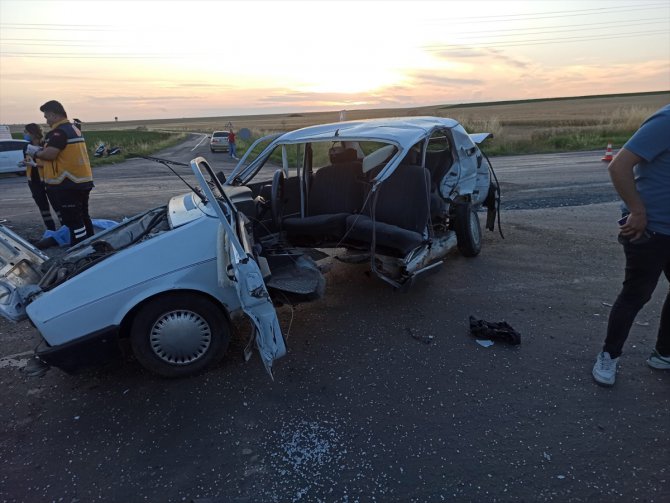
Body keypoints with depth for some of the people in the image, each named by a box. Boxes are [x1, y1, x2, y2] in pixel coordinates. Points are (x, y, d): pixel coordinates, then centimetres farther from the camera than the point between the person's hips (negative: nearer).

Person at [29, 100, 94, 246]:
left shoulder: (59, 131, -14)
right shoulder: (74, 129, 18)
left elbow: (50, 154, -22)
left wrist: (36, 153, -3)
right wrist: (41, 150, 16)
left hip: (68, 184, -10)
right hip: (82, 181, 10)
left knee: (73, 221, -7)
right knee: (83, 217, 17)